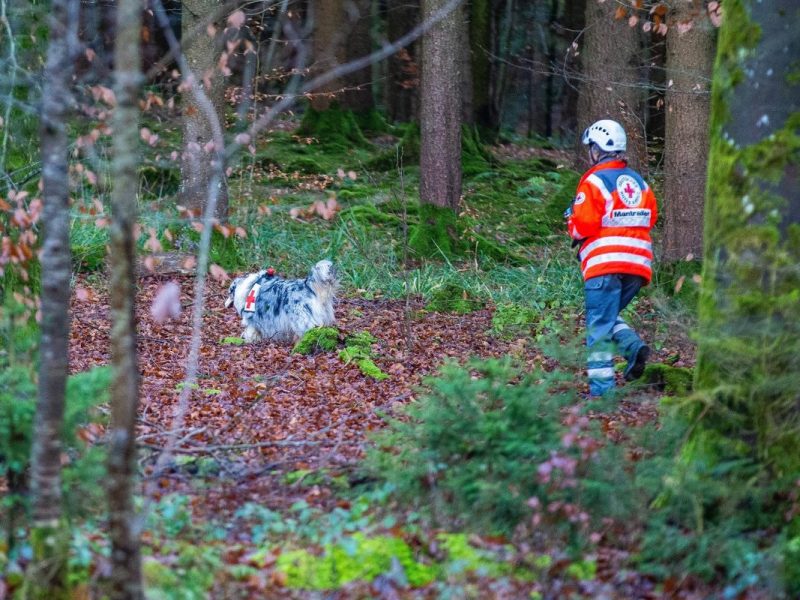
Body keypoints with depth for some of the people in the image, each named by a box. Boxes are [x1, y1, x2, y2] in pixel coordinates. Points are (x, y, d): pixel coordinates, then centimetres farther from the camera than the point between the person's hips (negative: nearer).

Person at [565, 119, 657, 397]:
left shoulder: (594, 181, -8)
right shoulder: (639, 181, 13)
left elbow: (583, 225, -14)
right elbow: (650, 219, 16)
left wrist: (571, 220, 8)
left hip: (605, 264, -6)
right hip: (638, 263, 6)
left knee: (599, 325, -2)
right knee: (610, 316, 21)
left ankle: (601, 388, -5)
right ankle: (634, 347, -5)